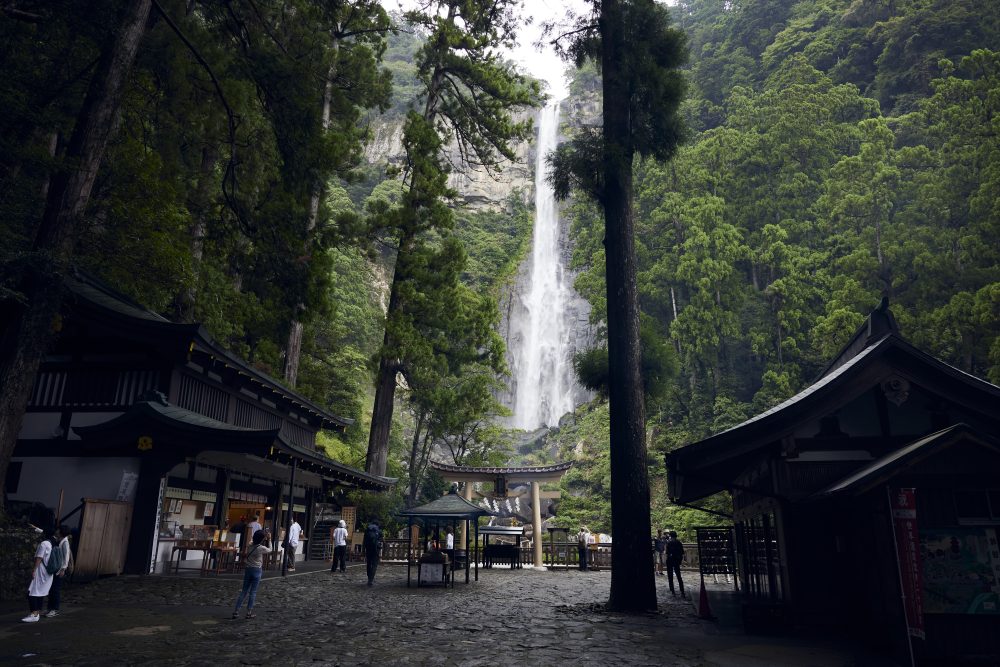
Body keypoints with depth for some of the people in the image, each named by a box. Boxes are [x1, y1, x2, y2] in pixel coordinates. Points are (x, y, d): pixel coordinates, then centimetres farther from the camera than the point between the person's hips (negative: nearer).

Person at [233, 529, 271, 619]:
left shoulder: (250, 545, -1)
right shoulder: (262, 548, -13)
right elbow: (269, 550, 5)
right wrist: (269, 540, 10)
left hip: (248, 569, 5)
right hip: (257, 570, -5)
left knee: (244, 591, 12)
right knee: (253, 592, 4)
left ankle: (236, 611, 10)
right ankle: (249, 612, 8)